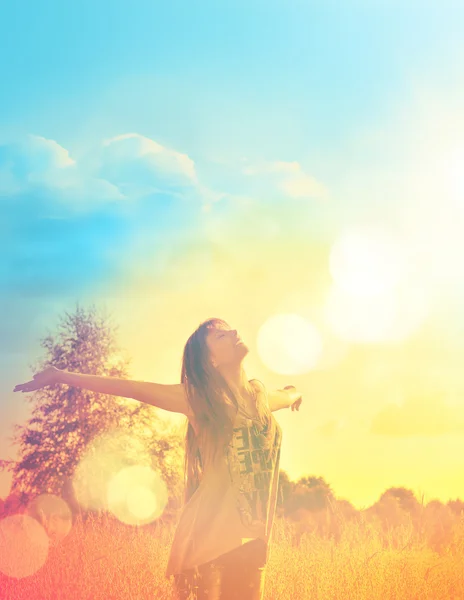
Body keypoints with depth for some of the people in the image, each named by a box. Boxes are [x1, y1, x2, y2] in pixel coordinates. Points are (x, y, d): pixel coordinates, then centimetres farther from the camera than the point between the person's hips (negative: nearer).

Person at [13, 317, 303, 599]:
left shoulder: (260, 396, 11)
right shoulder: (197, 397, -4)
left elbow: (289, 395, 35)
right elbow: (128, 388, -5)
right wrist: (62, 376, -5)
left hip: (253, 535, 5)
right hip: (212, 532, -5)